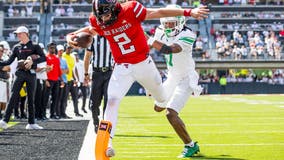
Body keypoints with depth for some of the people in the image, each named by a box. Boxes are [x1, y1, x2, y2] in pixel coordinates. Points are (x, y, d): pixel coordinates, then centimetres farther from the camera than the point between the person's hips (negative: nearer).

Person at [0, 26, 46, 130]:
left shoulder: (34, 46, 3)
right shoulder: (17, 47, 11)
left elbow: (44, 58, -9)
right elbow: (9, 61, 10)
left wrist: (32, 61, -22)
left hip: (31, 74, -1)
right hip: (20, 73, 1)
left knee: (31, 98, 4)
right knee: (13, 97, -9)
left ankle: (31, 123, 8)